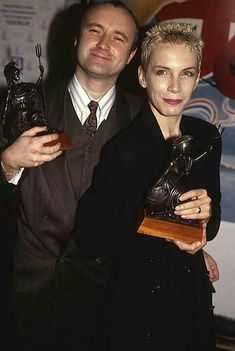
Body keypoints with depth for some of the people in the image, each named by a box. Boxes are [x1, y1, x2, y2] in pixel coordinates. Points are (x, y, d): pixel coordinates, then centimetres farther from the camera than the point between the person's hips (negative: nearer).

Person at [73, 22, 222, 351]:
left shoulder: (207, 137, -5)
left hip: (194, 292, 6)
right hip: (140, 300, -5)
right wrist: (164, 240, -24)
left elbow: (213, 220, 5)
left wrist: (207, 216, -17)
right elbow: (89, 234, -19)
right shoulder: (124, 148, -23)